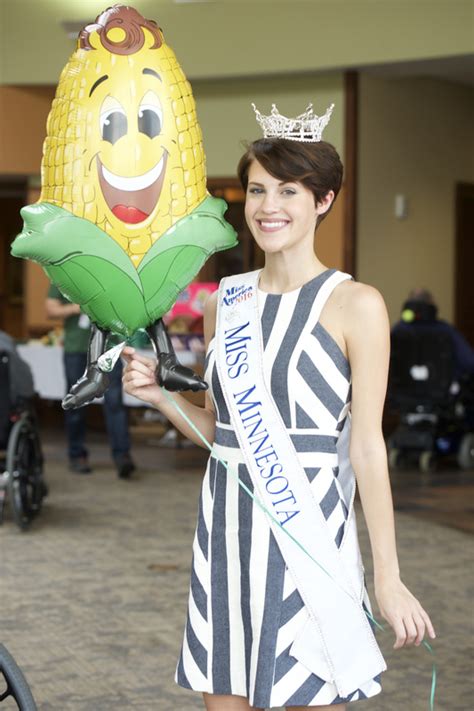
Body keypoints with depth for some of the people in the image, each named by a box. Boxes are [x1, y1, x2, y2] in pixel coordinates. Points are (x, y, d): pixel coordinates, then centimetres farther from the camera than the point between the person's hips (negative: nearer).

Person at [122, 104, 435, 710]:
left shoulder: (355, 306, -7)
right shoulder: (225, 302, 9)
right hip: (225, 526, 5)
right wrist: (158, 394, -1)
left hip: (305, 535, -5)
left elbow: (366, 447, -8)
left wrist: (389, 580, -10)